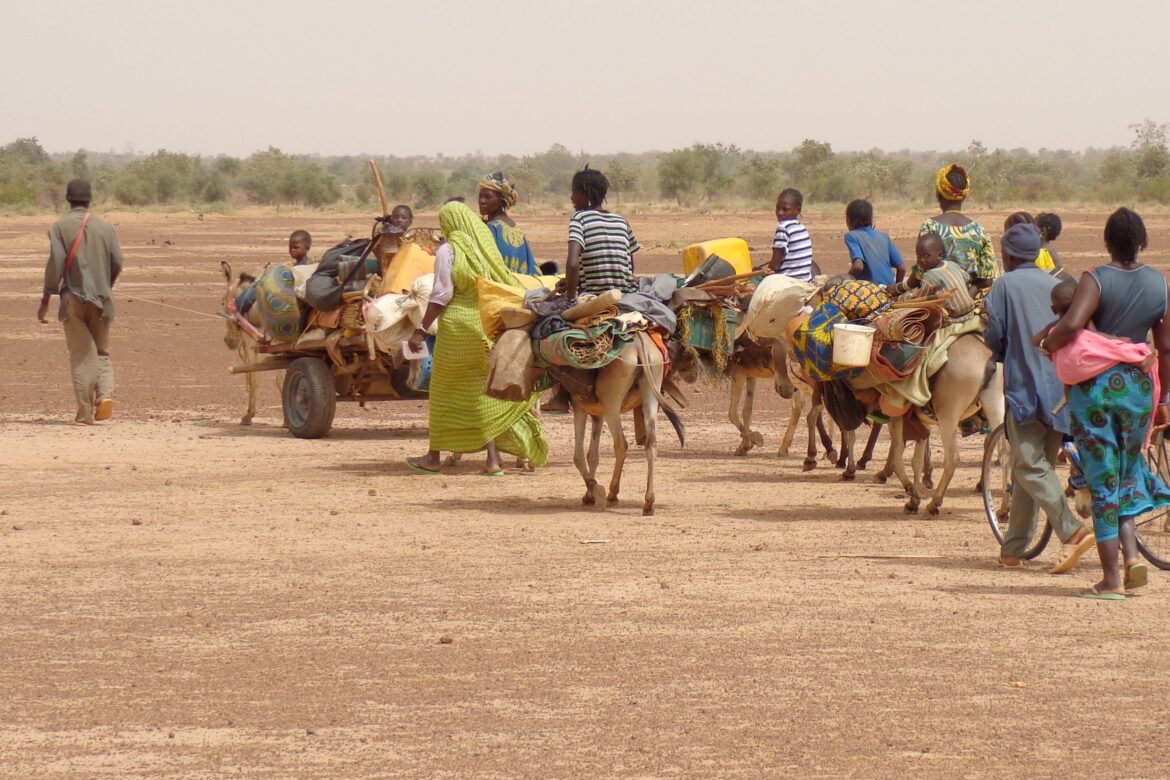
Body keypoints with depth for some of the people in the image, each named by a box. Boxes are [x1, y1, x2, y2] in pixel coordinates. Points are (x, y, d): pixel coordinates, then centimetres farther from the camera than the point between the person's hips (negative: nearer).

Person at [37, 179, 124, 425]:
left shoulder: (60, 227, -5)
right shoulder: (105, 226, 3)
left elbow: (55, 264, -11)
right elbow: (117, 263, 3)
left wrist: (45, 300, -6)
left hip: (73, 298, -2)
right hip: (101, 299, 2)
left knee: (81, 356, 2)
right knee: (101, 352, 15)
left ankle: (85, 413, -2)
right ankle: (105, 393, -11)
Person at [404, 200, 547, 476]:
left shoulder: (448, 250, -8)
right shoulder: (487, 246, 8)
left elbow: (441, 295, -14)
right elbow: (508, 285, 12)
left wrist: (422, 330, -12)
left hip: (458, 328, -5)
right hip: (490, 327, 5)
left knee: (445, 393, 7)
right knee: (485, 392, 8)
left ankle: (434, 456, 14)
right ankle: (493, 458, 0)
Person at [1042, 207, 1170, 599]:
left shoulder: (1097, 279, -12)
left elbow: (1071, 325, -27)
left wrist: (1047, 343, -6)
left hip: (1095, 386, -3)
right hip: (1138, 386, 3)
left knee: (1103, 482, 3)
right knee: (1126, 475, 21)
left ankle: (1111, 580, 4)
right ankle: (1132, 556, 2)